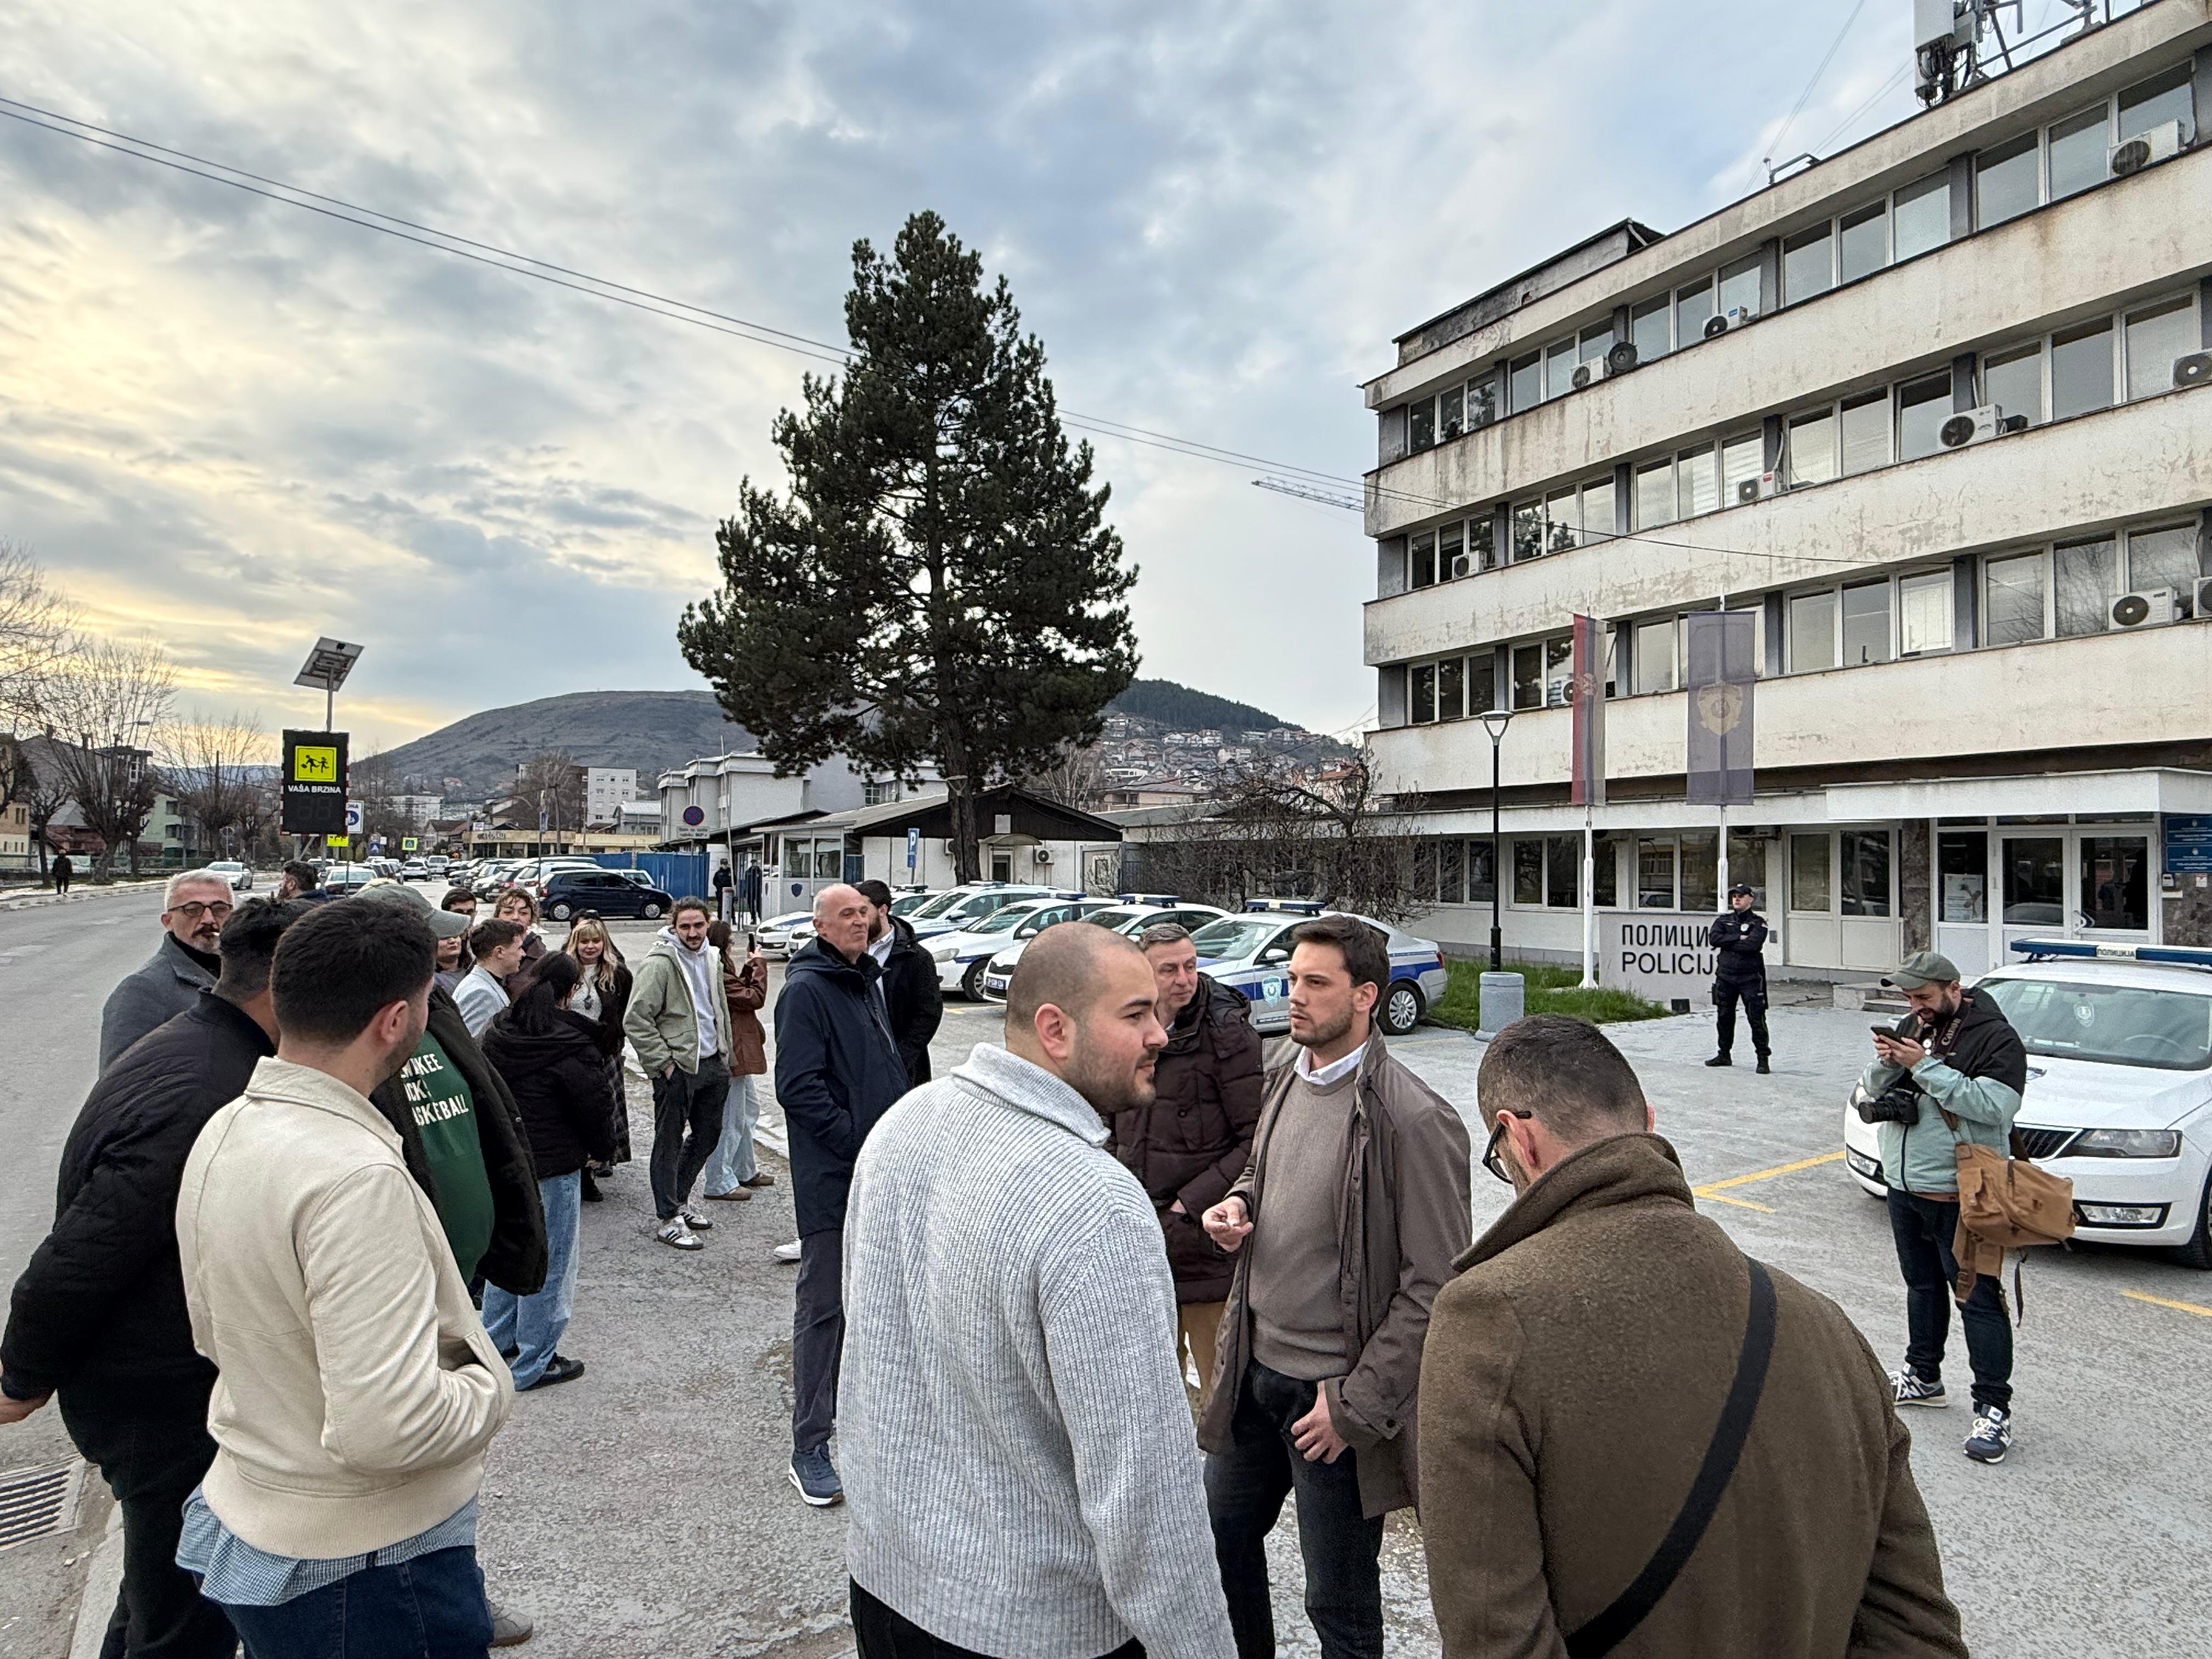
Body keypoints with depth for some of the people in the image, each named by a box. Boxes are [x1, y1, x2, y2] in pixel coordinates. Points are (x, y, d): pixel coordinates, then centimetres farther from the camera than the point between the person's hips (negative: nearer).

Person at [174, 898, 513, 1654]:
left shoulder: (222, 1130, -1)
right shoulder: (356, 1175, -31)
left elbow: (214, 1333, 12)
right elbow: (386, 1428, -33)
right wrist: (488, 1385, -15)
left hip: (248, 1520, 9)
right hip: (364, 1565, -9)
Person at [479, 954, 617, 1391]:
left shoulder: (496, 1035, 1)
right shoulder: (572, 1046, -20)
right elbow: (596, 1106, -13)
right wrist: (599, 1149, 6)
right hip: (553, 1167, -7)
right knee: (548, 1262, 4)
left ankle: (496, 1343, 34)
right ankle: (533, 1363, 13)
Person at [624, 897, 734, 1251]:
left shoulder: (711, 959, 11)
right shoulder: (660, 963, -13)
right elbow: (635, 1019, -16)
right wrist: (662, 1062, -17)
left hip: (712, 1063, 8)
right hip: (677, 1068, -8)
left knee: (707, 1135, 16)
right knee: (669, 1142, 1)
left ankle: (679, 1200, 34)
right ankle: (670, 1220, 8)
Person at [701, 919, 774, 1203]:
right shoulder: (719, 975, -21)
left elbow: (741, 992, 16)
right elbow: (754, 998, -19)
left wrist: (749, 968, 7)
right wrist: (759, 965, -9)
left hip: (737, 1054, 11)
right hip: (731, 1054, -11)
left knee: (749, 1109, 20)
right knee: (731, 1119, -3)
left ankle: (745, 1171, 30)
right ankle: (719, 1182, 5)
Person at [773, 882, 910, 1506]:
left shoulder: (867, 982, 14)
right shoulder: (805, 990, -14)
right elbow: (799, 1089, -21)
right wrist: (860, 1143, -21)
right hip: (831, 1180, -8)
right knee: (823, 1306, 0)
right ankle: (810, 1448, 10)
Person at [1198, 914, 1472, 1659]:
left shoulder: (1413, 1120, -21)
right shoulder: (1286, 1080, 2)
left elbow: (1435, 1287, -19)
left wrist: (1355, 1402, -17)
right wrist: (1238, 1204, -3)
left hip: (1335, 1390, -7)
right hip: (1255, 1367, 7)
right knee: (1222, 1533, 23)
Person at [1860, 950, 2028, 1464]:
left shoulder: (1995, 1038, -12)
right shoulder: (1912, 1028, 10)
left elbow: (1994, 1105, -25)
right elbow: (1874, 1092, 11)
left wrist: (1926, 1066, -25)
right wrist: (1886, 1064, -11)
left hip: (1960, 1196, -8)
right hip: (1904, 1188, 8)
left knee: (1978, 1298, -2)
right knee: (1922, 1286, 20)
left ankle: (1993, 1408, 5)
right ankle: (1923, 1377, 34)